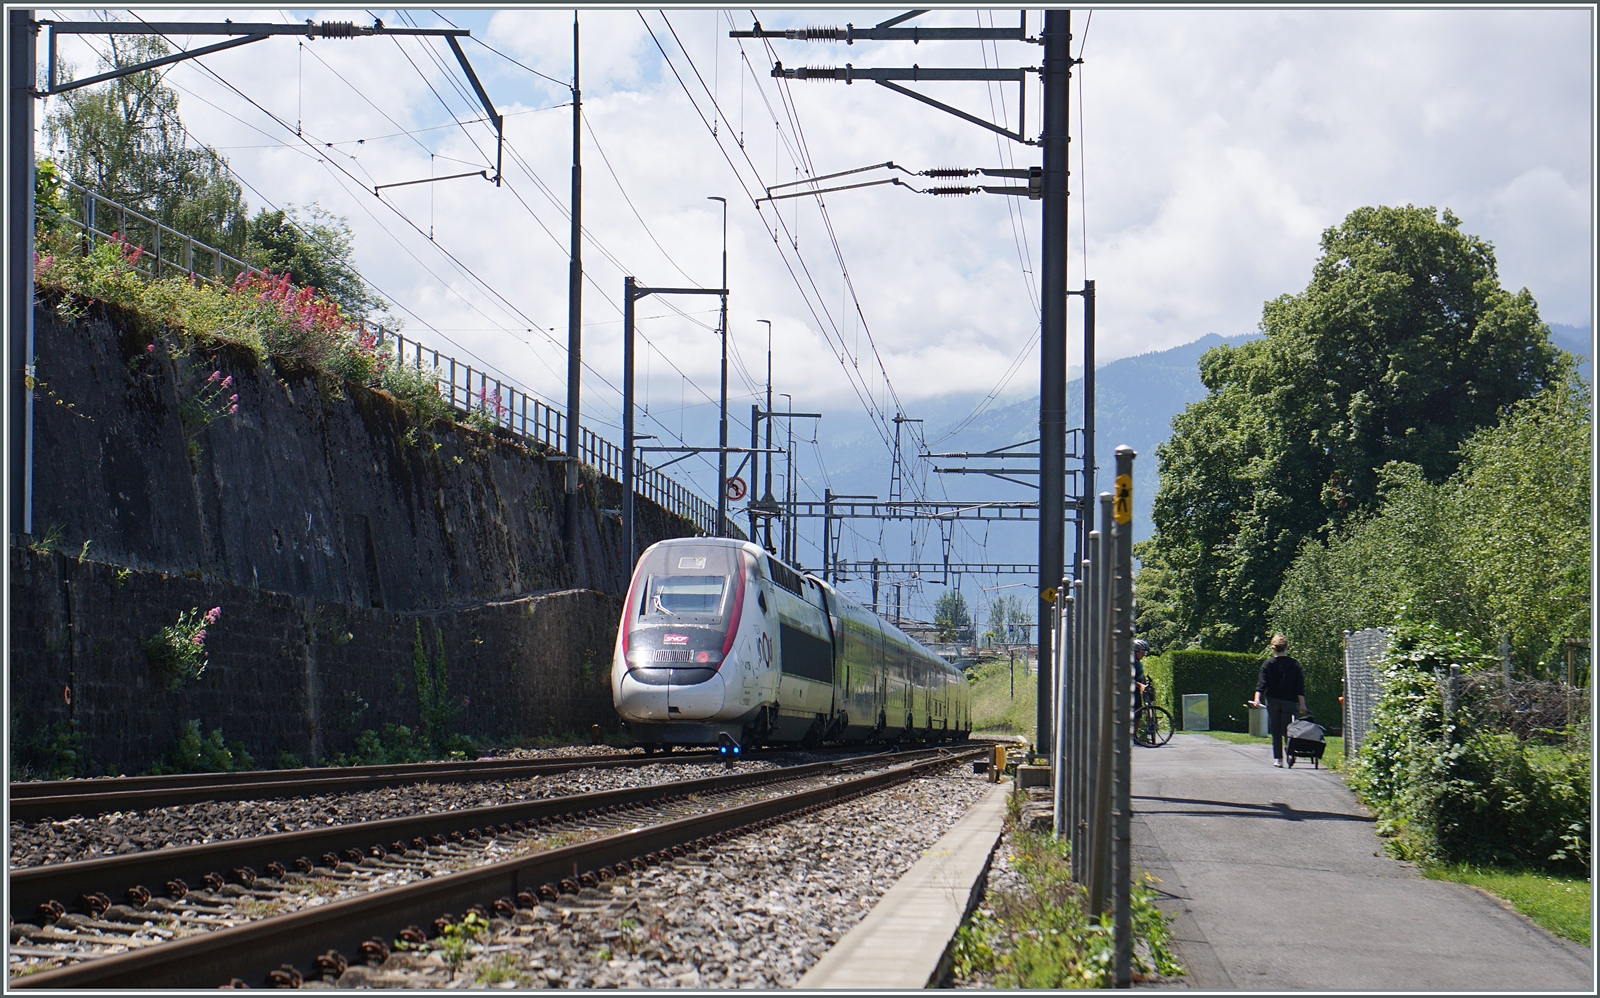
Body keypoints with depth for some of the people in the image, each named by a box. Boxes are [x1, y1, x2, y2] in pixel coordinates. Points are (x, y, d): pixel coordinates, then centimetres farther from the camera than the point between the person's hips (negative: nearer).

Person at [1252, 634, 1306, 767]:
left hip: (1273, 701, 0)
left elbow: (1262, 683, -10)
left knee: (1275, 732, 6)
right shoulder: (1294, 664, 2)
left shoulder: (1268, 664, 0)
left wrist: (1257, 698, -16)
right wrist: (1302, 704, 2)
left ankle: (1278, 759, 3)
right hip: (1289, 702, 0)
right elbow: (1300, 686, 0)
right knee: (1287, 730, 5)